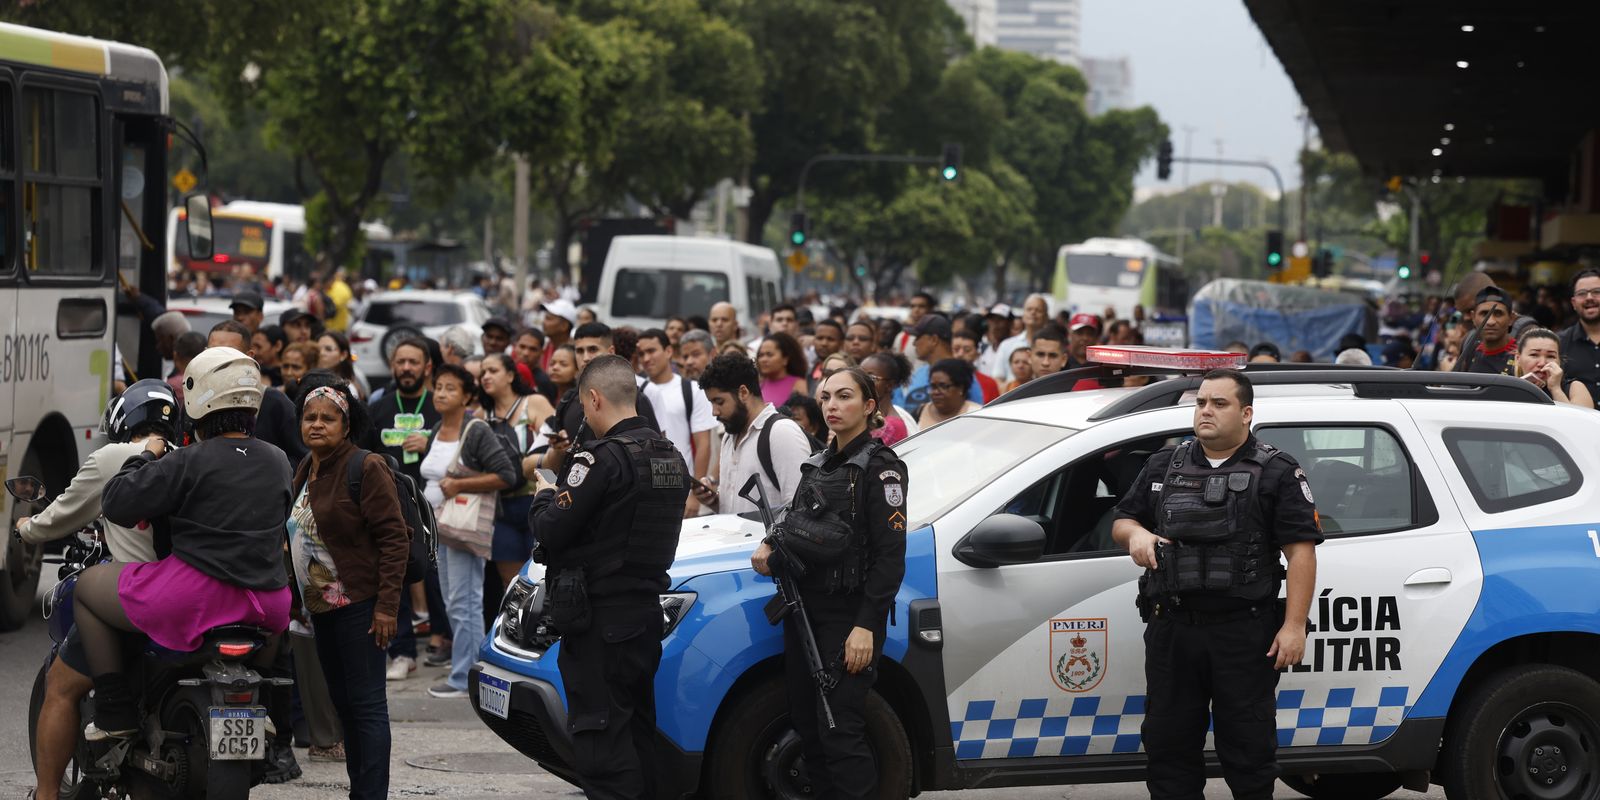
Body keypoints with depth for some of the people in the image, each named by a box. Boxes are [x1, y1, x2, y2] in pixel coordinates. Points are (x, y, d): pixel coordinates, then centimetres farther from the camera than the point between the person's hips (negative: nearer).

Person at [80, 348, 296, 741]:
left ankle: (116, 712, 8)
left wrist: (147, 457, 8)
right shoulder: (278, 462, 10)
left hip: (194, 598, -6)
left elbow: (116, 504, -10)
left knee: (86, 586, 15)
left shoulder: (188, 463, -9)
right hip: (265, 609, 6)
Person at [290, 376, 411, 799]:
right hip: (321, 606, 9)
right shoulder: (305, 471, 15)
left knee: (365, 703, -9)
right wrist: (302, 598, 18)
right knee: (342, 702, 12)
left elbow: (394, 538, -15)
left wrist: (387, 606, -20)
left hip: (358, 605, -9)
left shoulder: (366, 468, -12)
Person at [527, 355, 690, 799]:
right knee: (637, 733, 16)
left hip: (599, 620, -9)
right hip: (647, 610, 9)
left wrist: (544, 497, 4)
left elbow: (551, 529, -17)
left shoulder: (603, 459, -17)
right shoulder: (671, 457, 11)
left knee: (601, 742, -6)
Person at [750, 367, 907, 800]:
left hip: (849, 616, -8)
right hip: (805, 610, 8)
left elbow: (890, 553, -13)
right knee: (806, 724, 8)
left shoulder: (880, 467, -7)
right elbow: (795, 522, 29)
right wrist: (770, 545, 5)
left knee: (840, 731, -12)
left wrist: (866, 625, -19)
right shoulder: (818, 465, 16)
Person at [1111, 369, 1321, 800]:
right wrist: (1135, 533, -5)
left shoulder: (1276, 473, 0)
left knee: (1248, 748, 1)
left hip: (1243, 633, -4)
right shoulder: (1165, 466, 14)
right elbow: (1121, 521, 21)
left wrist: (1294, 626, -14)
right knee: (1168, 743, 8)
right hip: (1171, 630, 4)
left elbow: (1301, 551, -5)